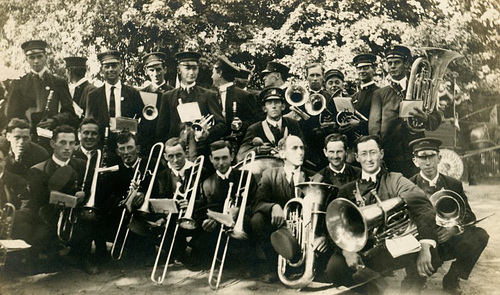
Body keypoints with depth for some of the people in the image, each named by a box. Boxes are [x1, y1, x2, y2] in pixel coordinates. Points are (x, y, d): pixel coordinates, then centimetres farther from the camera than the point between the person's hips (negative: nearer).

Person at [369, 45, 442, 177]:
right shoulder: (379, 94, 16)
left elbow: (436, 121, 7)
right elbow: (373, 125, 4)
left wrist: (424, 117, -17)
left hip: (415, 156, 0)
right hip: (388, 156, 0)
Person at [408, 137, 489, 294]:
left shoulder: (454, 184, 8)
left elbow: (469, 216, 4)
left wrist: (455, 228, -18)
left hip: (448, 240, 4)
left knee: (480, 235, -20)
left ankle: (451, 280, -3)